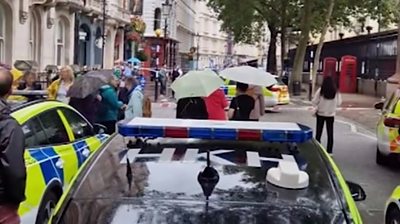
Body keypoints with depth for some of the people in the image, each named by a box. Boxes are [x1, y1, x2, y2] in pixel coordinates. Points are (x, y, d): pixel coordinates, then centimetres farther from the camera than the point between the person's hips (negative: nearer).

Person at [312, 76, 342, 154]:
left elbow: (314, 102, -11)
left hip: (320, 114, -1)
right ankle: (329, 151, 12)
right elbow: (339, 103, -1)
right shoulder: (336, 92, -9)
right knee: (330, 133, 10)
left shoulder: (320, 91, -15)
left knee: (319, 132, 9)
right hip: (331, 114, 1)